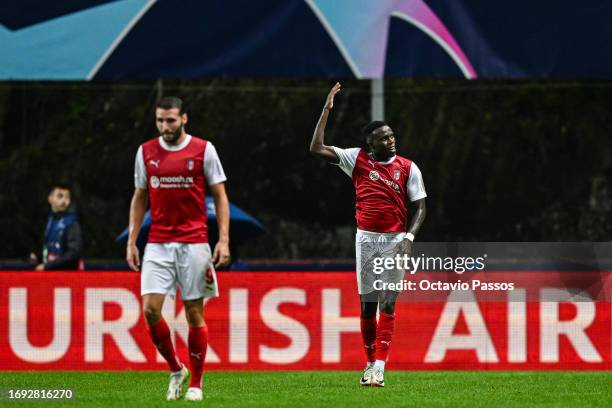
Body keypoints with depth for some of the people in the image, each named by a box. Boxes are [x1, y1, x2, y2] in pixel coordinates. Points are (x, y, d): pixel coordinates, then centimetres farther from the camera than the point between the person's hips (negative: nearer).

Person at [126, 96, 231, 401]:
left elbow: (220, 196, 2)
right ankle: (176, 370, 11)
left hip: (194, 243, -2)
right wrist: (131, 242, 7)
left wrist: (224, 240, -6)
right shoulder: (146, 152, 7)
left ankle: (195, 383, 13)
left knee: (194, 314, 1)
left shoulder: (203, 150, -1)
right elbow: (139, 199, 15)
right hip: (157, 245, 2)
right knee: (150, 310, -10)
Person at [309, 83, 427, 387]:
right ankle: (370, 363, 14)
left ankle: (379, 367, -9)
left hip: (395, 240, -1)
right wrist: (326, 111, -4)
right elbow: (317, 149, -1)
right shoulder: (357, 160, 3)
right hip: (366, 238, 1)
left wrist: (409, 237, -11)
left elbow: (420, 207, 4)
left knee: (388, 303, -5)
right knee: (367, 303, 4)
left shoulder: (408, 168, 1)